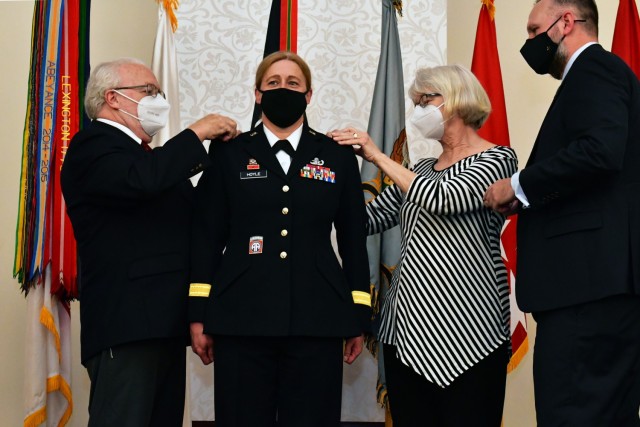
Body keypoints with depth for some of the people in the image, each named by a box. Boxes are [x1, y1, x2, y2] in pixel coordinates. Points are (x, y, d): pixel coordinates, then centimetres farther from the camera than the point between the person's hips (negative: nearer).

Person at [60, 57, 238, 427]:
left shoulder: (147, 156, 23)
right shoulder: (92, 146, -6)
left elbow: (193, 216, 21)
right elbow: (141, 180, -27)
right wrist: (197, 133, -14)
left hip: (163, 322, 10)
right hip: (126, 323, -10)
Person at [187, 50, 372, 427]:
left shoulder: (338, 158, 10)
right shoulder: (229, 155, 8)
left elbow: (354, 241, 9)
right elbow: (207, 237, 5)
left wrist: (359, 319, 5)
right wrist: (199, 315, 0)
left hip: (317, 320, 1)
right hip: (241, 319, 0)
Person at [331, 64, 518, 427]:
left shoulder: (498, 158, -2)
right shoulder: (421, 171, 18)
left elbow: (444, 200, -19)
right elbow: (369, 218, 14)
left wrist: (378, 157, -11)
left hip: (465, 329, -6)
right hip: (406, 327, 6)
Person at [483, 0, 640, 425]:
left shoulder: (594, 68, -5)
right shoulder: (602, 72, 26)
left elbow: (600, 150, -23)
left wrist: (519, 186, -12)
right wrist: (529, 199, 12)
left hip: (591, 277, -11)